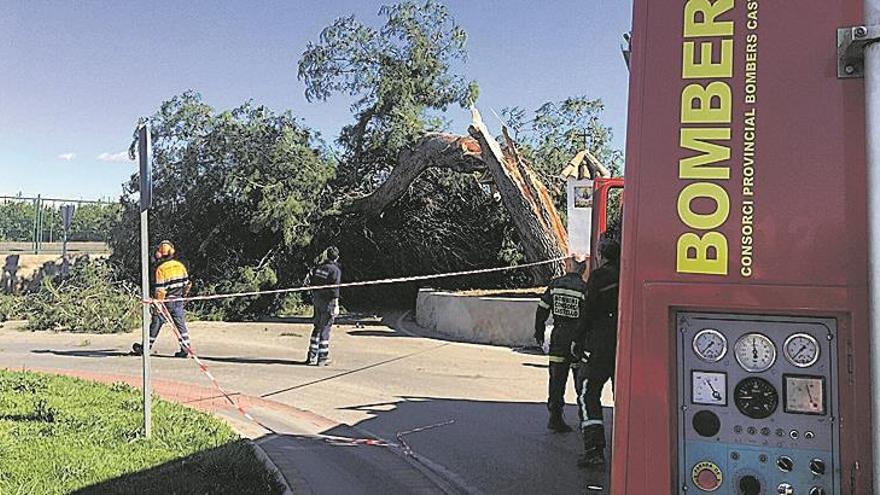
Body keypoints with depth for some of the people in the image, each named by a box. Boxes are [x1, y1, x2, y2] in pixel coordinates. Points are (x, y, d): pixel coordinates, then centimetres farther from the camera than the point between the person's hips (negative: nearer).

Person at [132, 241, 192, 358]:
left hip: (166, 301, -4)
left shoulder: (161, 269, -14)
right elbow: (187, 283, 9)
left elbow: (160, 289, -15)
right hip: (178, 301, 4)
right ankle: (185, 349, 4)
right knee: (180, 324, 7)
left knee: (155, 324, 7)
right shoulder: (180, 265, 2)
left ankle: (145, 347, 19)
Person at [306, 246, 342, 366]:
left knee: (317, 327, 15)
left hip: (317, 300, 6)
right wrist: (336, 305, -15)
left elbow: (311, 283, 11)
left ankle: (311, 356, 17)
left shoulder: (318, 268, 7)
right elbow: (334, 289, -17)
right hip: (328, 302, -6)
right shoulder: (335, 270, -12)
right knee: (325, 329, -1)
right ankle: (322, 358, 4)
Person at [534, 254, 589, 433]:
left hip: (558, 338, 2)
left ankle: (555, 417, 5)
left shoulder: (554, 285, 1)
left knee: (557, 378, 7)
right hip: (578, 339, -2)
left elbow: (542, 310, 3)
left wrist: (539, 333, 15)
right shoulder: (585, 289, -9)